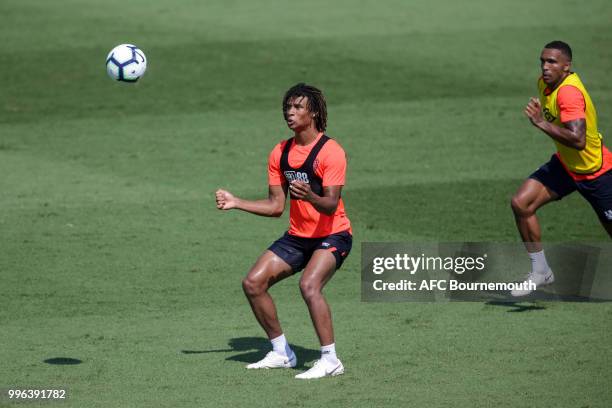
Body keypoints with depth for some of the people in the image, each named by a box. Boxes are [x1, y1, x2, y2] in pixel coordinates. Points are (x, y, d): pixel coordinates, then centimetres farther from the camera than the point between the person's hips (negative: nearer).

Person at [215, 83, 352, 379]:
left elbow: (331, 206, -24)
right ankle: (282, 353, 11)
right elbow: (276, 206, 9)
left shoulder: (330, 152, -16)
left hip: (332, 235, -7)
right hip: (297, 235, 7)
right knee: (253, 283, -3)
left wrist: (310, 197, -45)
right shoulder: (280, 154, 5)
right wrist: (236, 203, 1)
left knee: (309, 285, -31)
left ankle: (330, 360, -22)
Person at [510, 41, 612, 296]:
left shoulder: (569, 93, -30)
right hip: (565, 164, 8)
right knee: (521, 203, -10)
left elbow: (578, 140, -41)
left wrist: (542, 123, -41)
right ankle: (541, 272, 0)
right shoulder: (545, 84, -3)